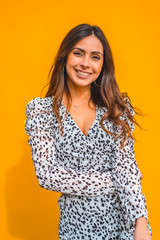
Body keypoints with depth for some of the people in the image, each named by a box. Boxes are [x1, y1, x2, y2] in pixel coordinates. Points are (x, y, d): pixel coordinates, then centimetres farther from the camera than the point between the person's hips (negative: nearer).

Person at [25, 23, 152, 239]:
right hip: (77, 221, -1)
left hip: (125, 218, 1)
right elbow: (47, 175, -11)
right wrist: (113, 182, -12)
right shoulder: (41, 109, -5)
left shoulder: (118, 107, 0)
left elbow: (126, 165, -8)